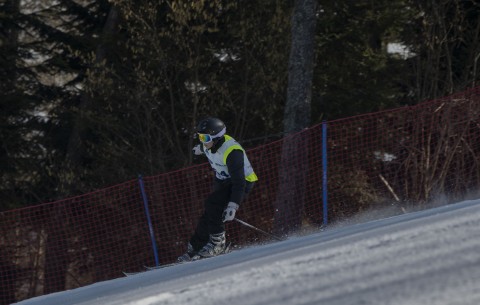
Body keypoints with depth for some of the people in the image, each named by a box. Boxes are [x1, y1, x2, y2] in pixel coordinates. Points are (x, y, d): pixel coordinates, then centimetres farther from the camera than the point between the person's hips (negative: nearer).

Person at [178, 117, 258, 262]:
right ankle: (194, 249, 9)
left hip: (243, 181, -8)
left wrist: (233, 206, -44)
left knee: (212, 203, -26)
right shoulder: (210, 143, -11)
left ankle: (218, 242, -14)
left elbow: (239, 183, -35)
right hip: (223, 181, 8)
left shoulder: (232, 151, -35)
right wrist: (200, 149, 43)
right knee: (208, 216, 0)